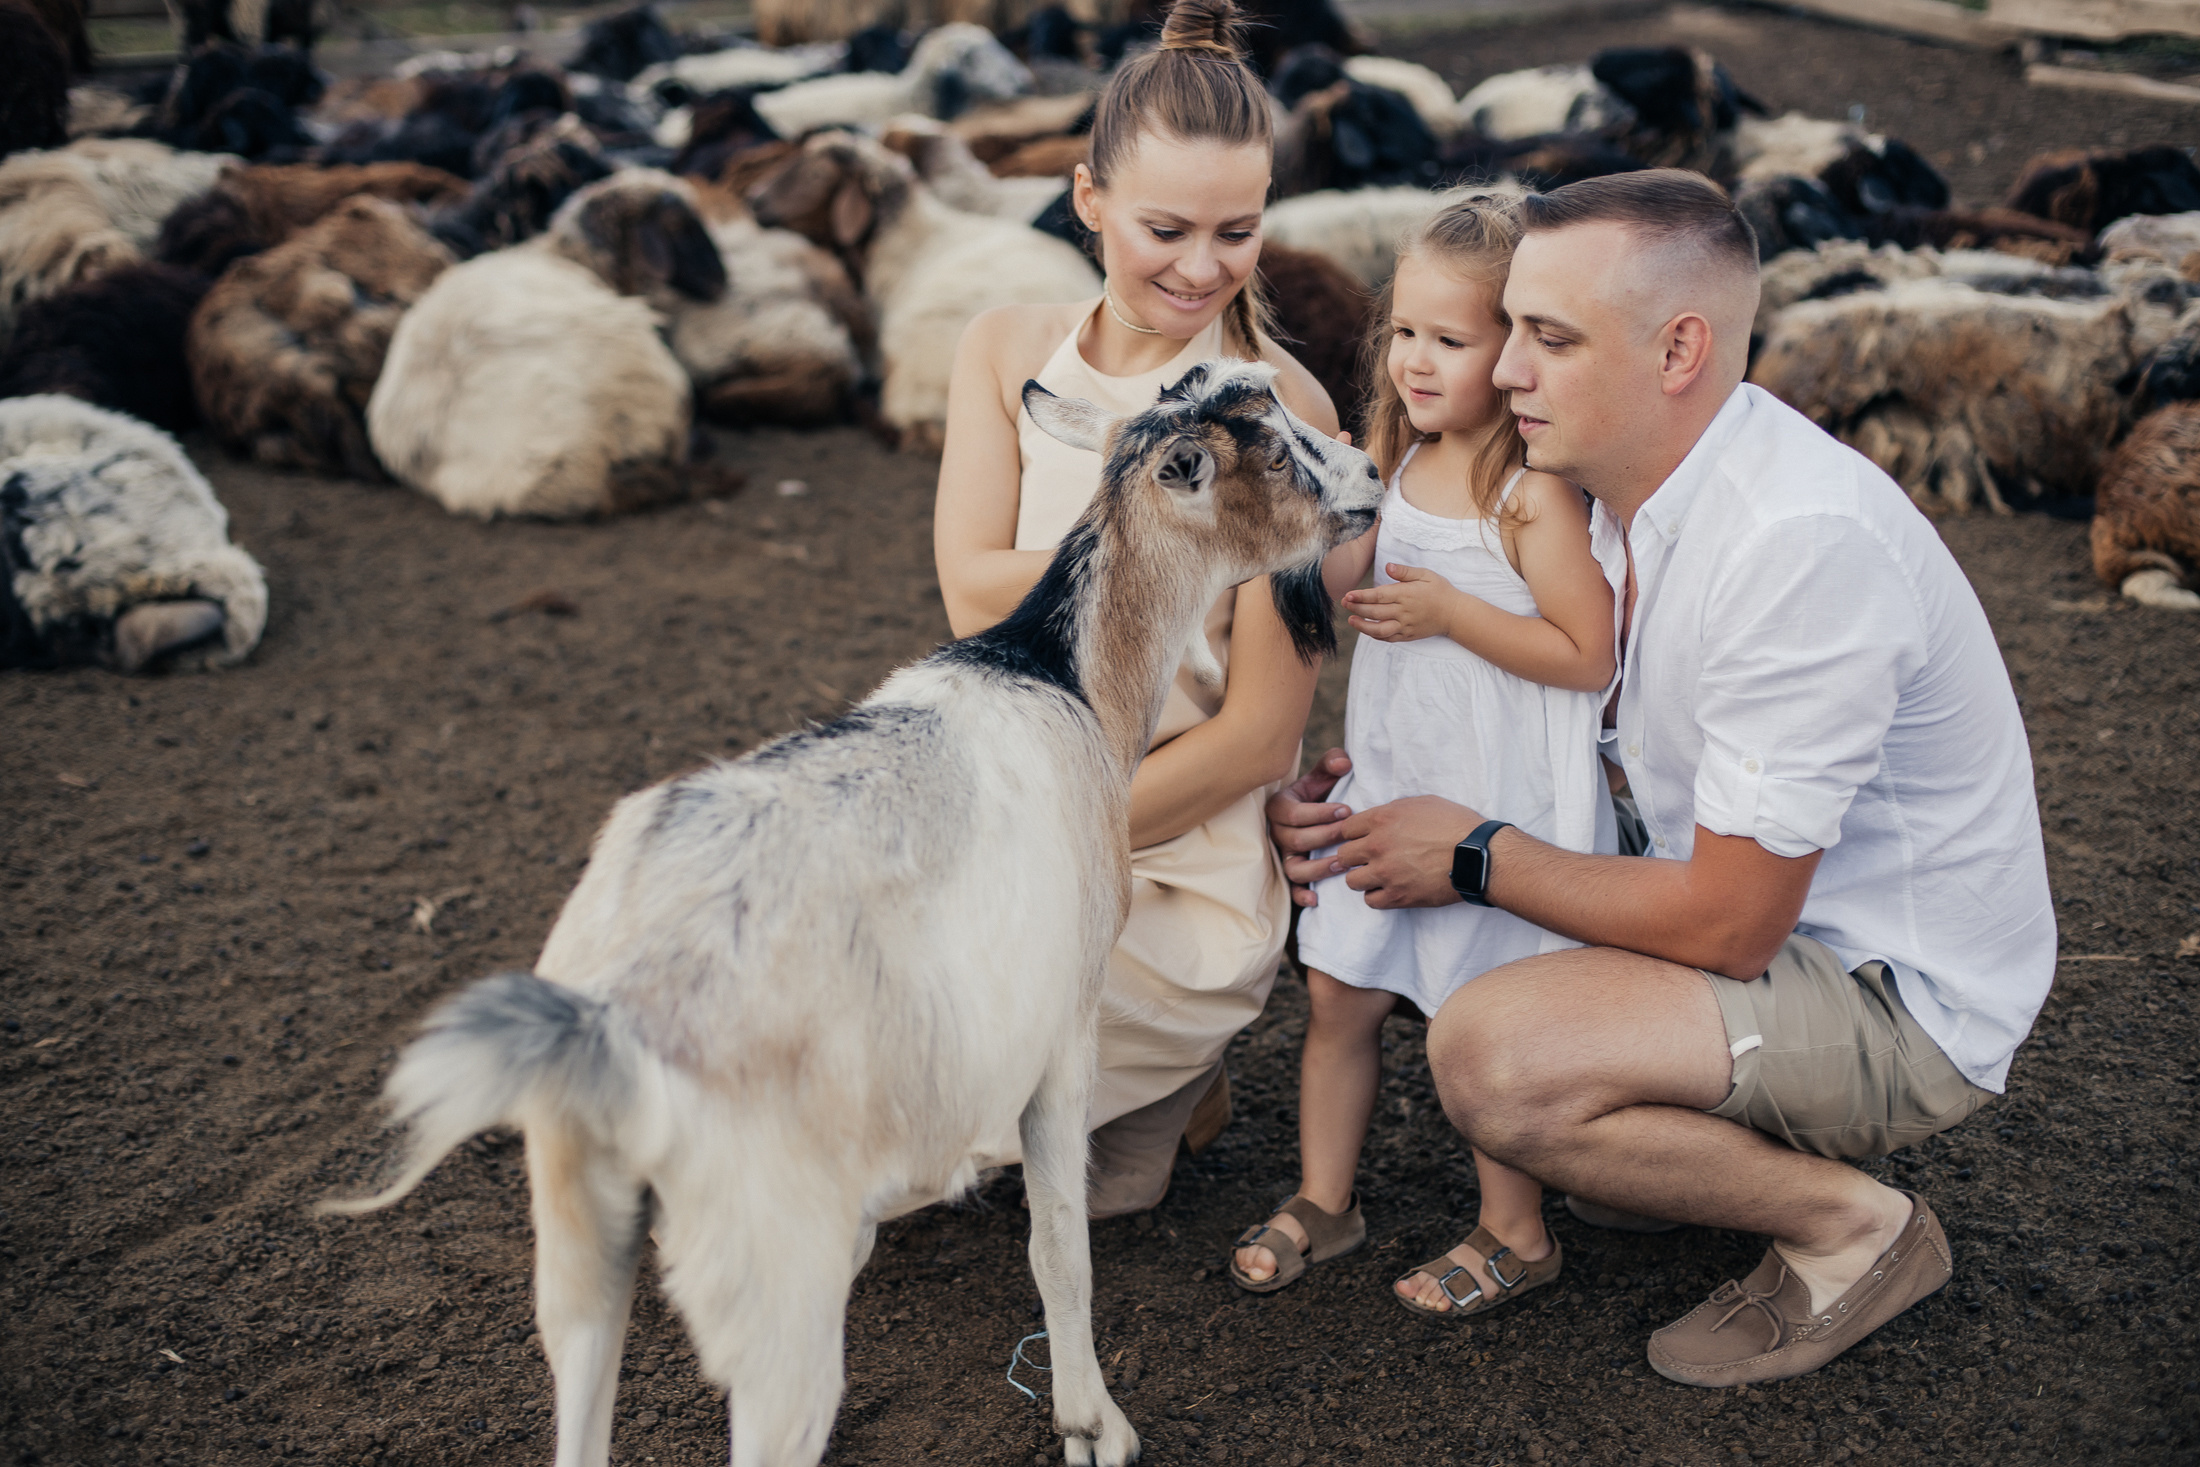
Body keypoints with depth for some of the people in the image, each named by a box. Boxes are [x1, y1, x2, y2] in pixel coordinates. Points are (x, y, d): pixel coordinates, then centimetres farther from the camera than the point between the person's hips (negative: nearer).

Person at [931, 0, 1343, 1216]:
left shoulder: (1283, 412, -11)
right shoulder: (1007, 352, 2)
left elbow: (1259, 737, -14)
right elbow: (976, 596, -9)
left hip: (1181, 878, -5)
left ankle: (1165, 1086, 10)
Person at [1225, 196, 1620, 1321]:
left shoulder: (1535, 495, -18)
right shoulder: (1398, 464, 6)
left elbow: (1591, 657, -21)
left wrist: (1447, 611, -23)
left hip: (1496, 801, -7)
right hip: (1386, 783, 7)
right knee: (1339, 994, 12)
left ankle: (1516, 1235, 24)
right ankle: (1323, 1201, 30)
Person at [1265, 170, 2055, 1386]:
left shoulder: (1802, 543, -31)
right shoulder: (1628, 484, -2)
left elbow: (1729, 923, -27)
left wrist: (1476, 858, -17)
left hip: (1897, 996, -9)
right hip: (1750, 893, 9)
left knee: (1486, 1056, -28)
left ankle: (1851, 1225, -4)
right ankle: (1714, 1133, 15)